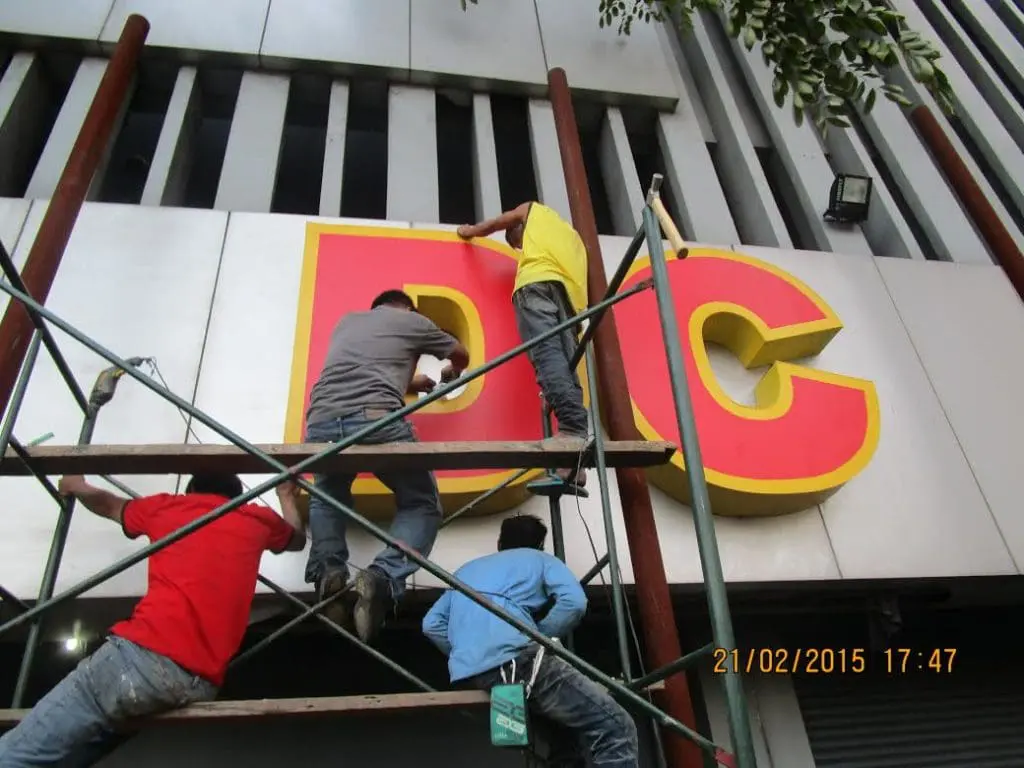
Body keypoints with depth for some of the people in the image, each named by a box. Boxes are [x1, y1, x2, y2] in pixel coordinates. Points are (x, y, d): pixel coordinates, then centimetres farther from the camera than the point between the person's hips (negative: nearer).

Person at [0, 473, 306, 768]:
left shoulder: (167, 505, 18)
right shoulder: (258, 519, 19)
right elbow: (298, 539, 42)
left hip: (143, 655, -3)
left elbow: (108, 505, 40)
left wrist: (76, 486, 61)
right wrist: (286, 495, 60)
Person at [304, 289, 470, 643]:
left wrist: (413, 381, 60)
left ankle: (327, 575, 5)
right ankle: (380, 579, -11)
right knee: (422, 505, 15)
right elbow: (461, 355, 39)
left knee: (326, 498, 32)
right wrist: (449, 374, 62)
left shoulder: (346, 322, 33)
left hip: (321, 422, 4)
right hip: (376, 420, -4)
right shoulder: (412, 321, 23)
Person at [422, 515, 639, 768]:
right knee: (616, 728, -4)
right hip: (514, 659, -6)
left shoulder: (466, 569, 33)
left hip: (467, 673, 7)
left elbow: (431, 624, 24)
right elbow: (574, 602, 1)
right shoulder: (539, 558, 20)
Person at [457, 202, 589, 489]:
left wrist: (469, 231, 58)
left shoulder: (532, 211, 31)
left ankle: (573, 430, -48)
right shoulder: (573, 236, 44)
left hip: (538, 282, -6)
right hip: (570, 293, 7)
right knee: (566, 366, -7)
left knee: (547, 353, -26)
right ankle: (576, 434, -26)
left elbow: (493, 225, 40)